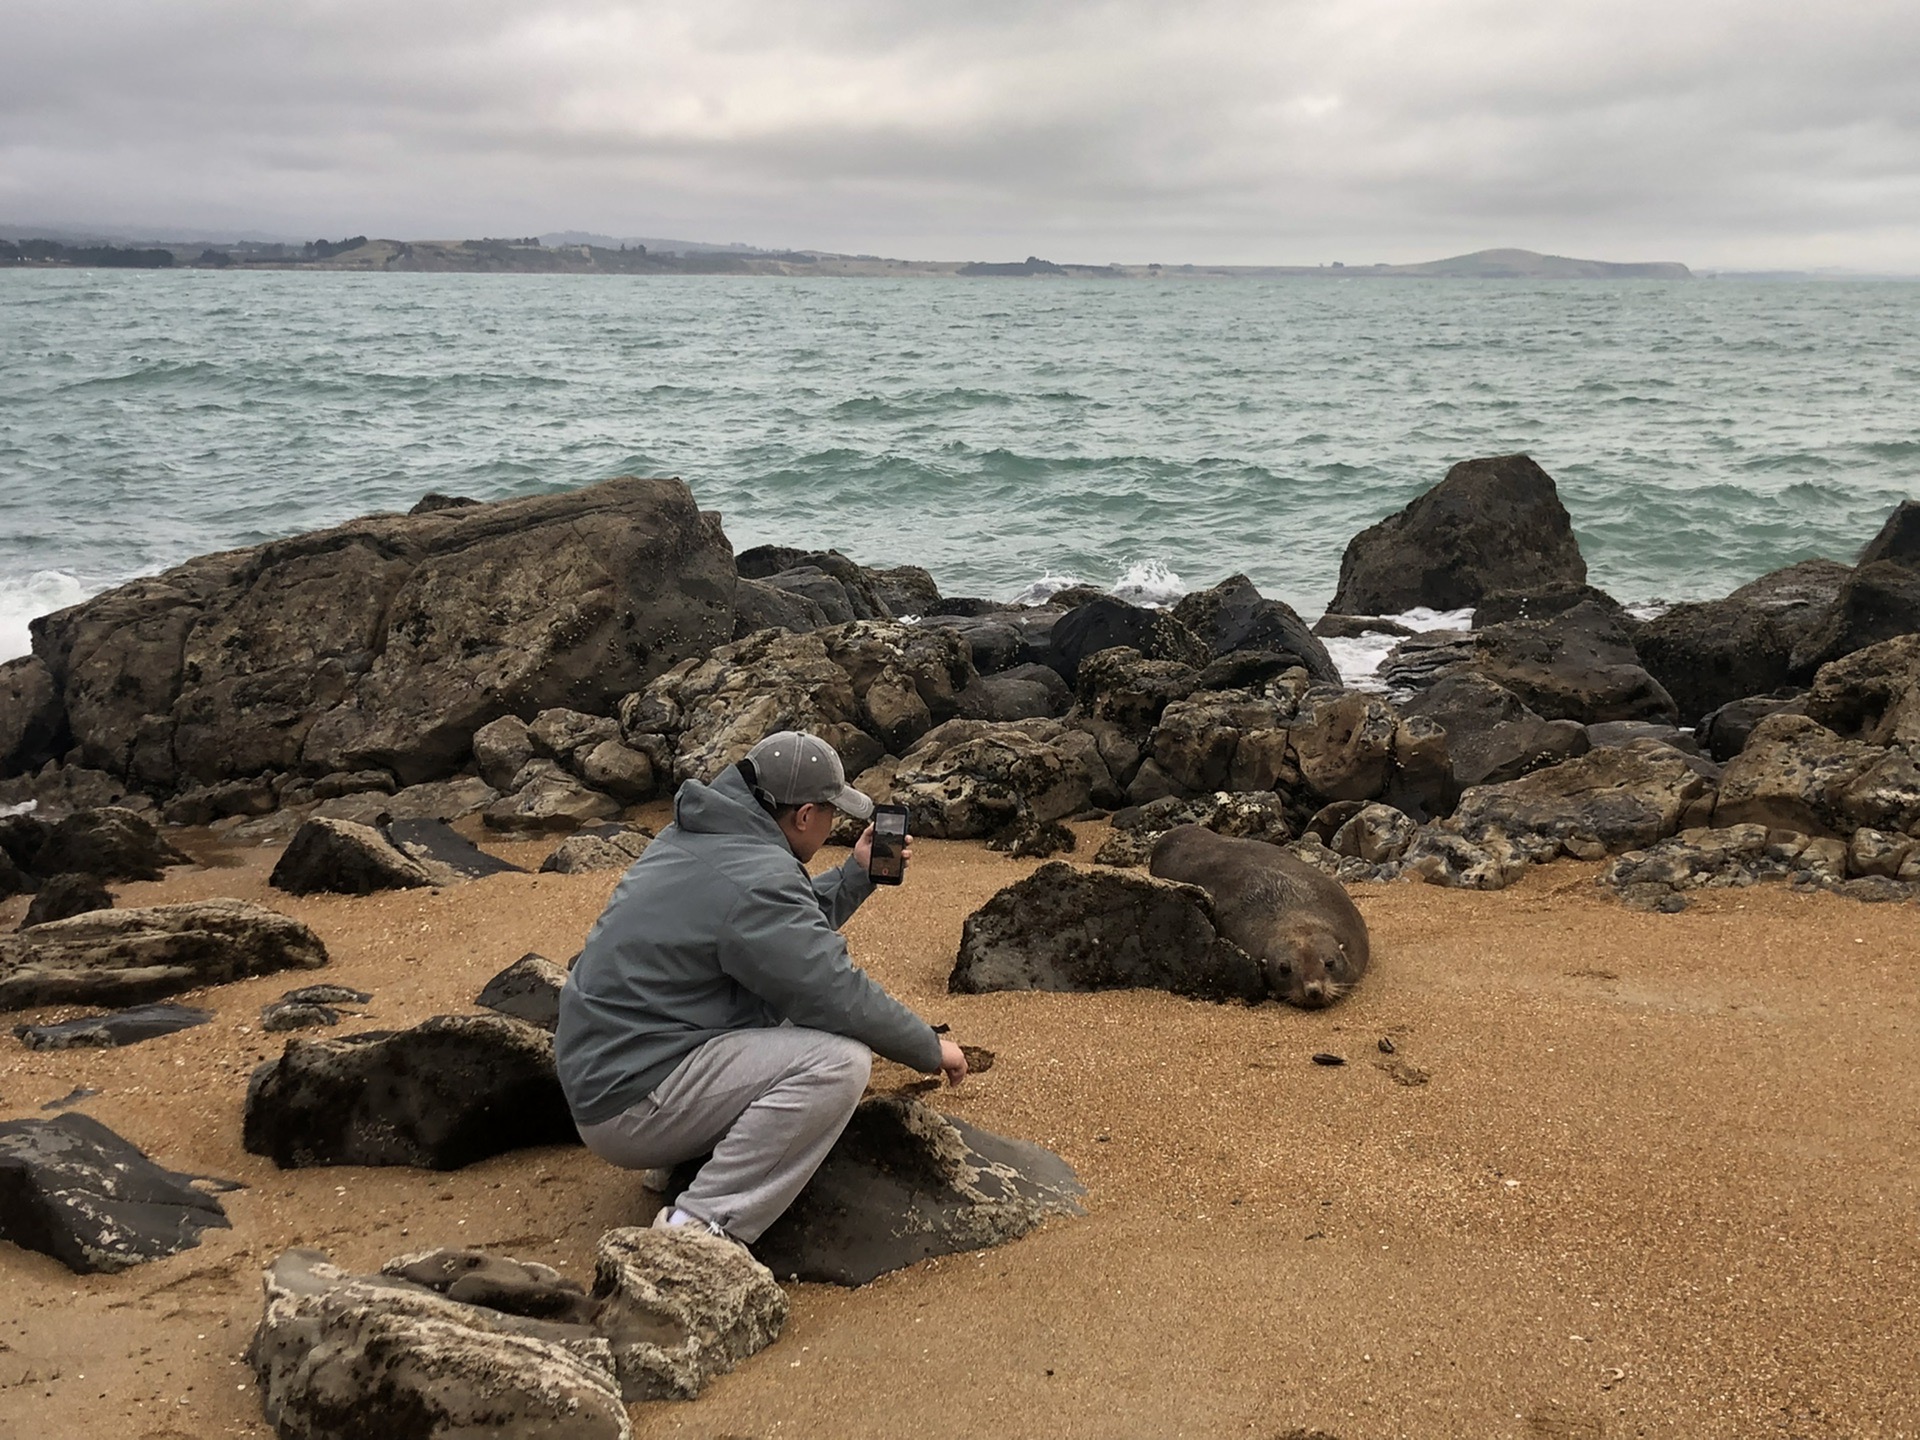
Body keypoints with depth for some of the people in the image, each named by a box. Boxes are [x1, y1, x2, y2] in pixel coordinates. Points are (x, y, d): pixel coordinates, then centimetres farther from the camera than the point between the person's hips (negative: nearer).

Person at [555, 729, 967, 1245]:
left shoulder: (700, 836, 9)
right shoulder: (752, 878, -21)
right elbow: (836, 994, -21)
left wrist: (857, 875, 19)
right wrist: (931, 1049, -6)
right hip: (628, 1104, -10)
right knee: (838, 1060, -22)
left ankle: (685, 1159, 13)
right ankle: (700, 1226, -18)